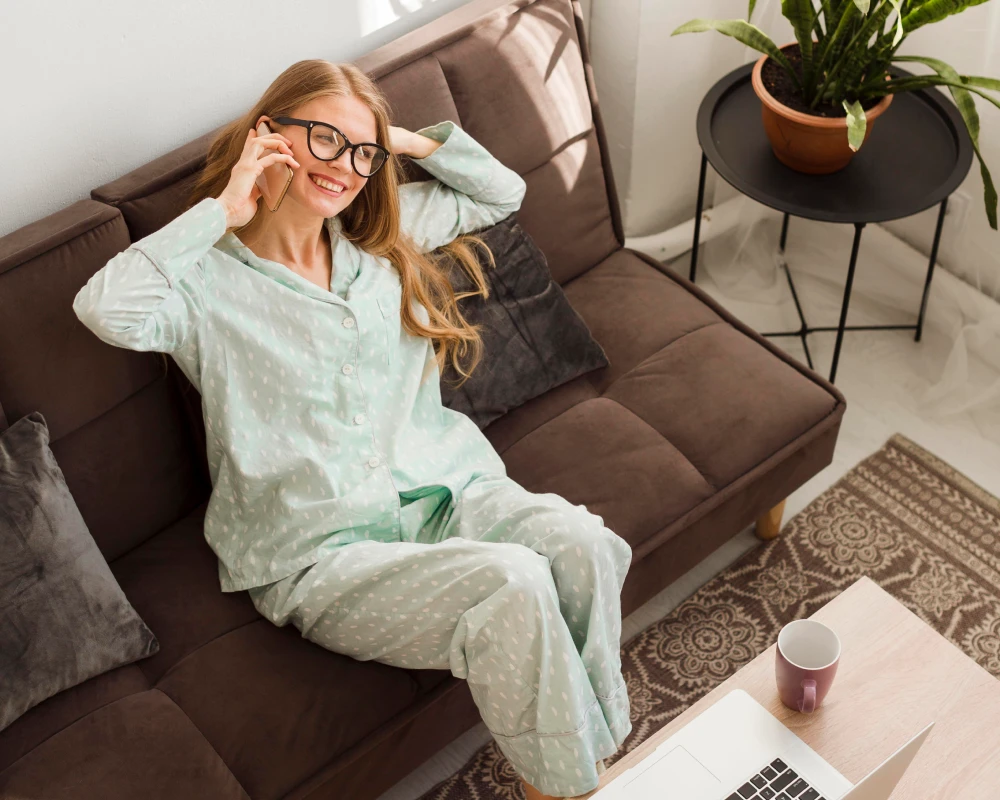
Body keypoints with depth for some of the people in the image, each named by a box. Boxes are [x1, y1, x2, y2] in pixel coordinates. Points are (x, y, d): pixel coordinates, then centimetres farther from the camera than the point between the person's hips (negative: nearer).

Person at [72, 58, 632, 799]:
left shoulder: (383, 233, 16)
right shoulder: (206, 279, -1)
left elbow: (502, 191, 26)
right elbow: (106, 308, -23)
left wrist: (409, 143, 11)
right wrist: (220, 210, -12)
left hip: (447, 489, 5)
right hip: (321, 550, -5)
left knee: (581, 543, -27)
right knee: (512, 584, -32)